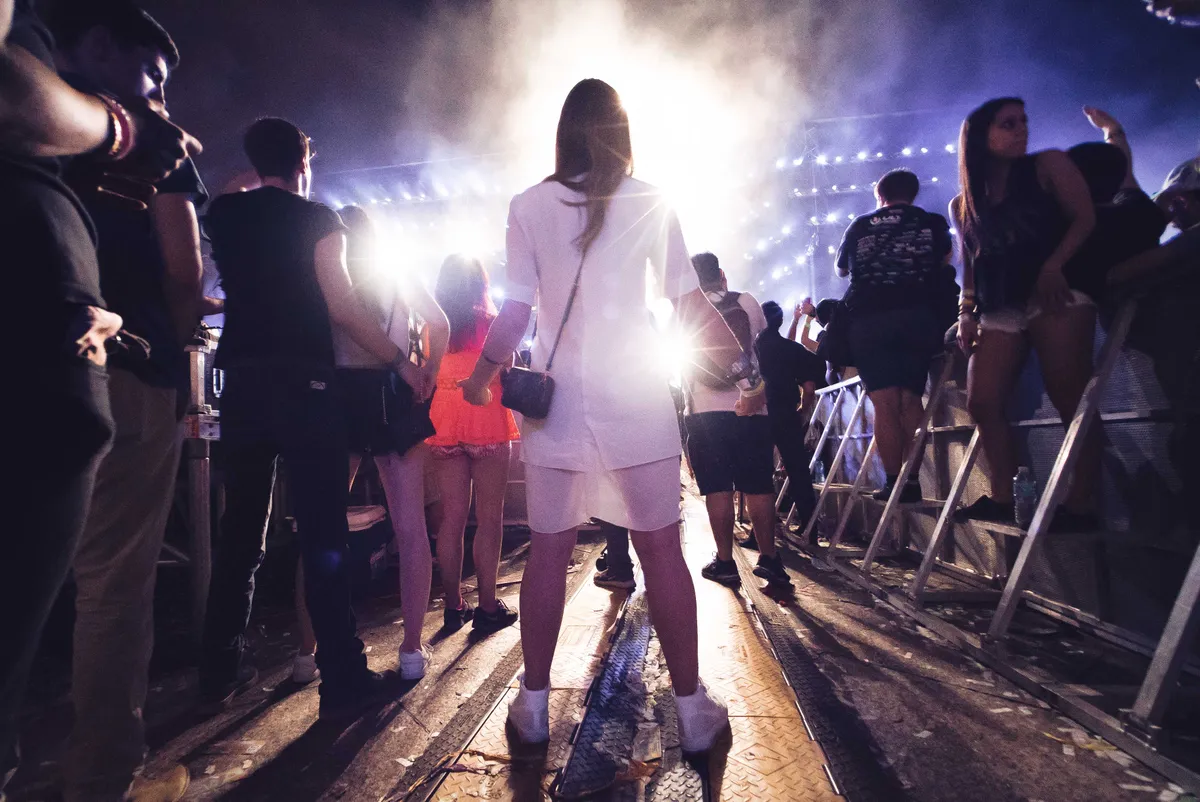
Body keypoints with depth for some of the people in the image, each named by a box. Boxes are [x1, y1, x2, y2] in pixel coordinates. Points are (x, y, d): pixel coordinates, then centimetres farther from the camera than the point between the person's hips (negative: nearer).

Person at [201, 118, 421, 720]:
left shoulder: (223, 214, 12)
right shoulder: (315, 218, -2)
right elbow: (342, 305, -12)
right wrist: (402, 361, -8)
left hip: (242, 382, 5)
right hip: (303, 383, -5)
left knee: (240, 529, 14)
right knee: (322, 533, -4)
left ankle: (220, 668, 23)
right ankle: (342, 679, 0)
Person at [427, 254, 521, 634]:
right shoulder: (489, 320, -2)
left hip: (444, 427, 4)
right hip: (487, 425, -4)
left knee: (451, 518, 9)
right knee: (489, 519, 2)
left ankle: (453, 606, 17)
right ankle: (488, 608, 7)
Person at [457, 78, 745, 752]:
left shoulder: (530, 205, 4)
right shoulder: (651, 203, 3)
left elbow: (516, 310, 0)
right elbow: (691, 303, 2)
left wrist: (483, 375, 15)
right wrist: (742, 363, 15)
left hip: (557, 398, 1)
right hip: (637, 395, -1)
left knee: (548, 551, 8)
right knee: (661, 548, 6)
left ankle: (534, 704, 20)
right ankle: (693, 708, 17)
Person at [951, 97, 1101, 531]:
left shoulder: (1047, 165, 7)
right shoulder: (963, 204, 17)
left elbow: (1086, 218, -2)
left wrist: (1054, 266, -18)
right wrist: (967, 311, 8)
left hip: (1056, 295, -4)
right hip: (999, 311, 5)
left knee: (1070, 401, -8)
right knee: (982, 403, -4)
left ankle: (1081, 504, -2)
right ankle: (1002, 497, 5)